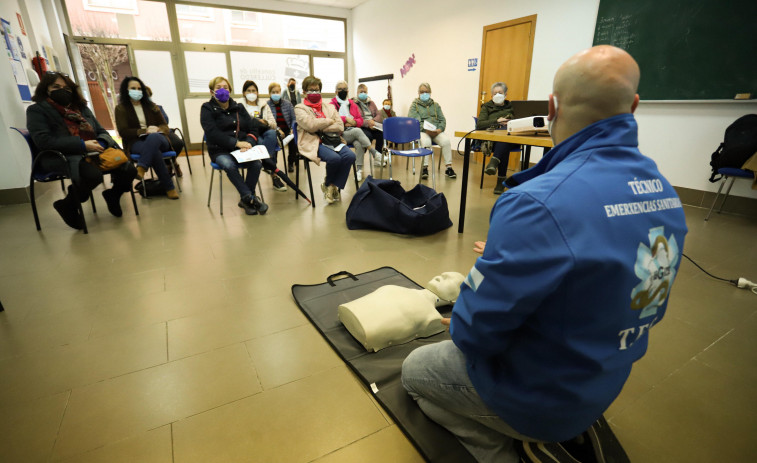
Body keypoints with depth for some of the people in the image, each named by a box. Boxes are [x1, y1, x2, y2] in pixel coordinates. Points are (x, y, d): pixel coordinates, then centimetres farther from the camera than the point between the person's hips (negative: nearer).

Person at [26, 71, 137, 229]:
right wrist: (82, 145, -20)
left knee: (129, 169, -18)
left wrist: (101, 143, -7)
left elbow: (102, 132, 19)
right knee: (93, 173, -38)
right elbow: (43, 141, -11)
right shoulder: (36, 110, 5)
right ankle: (69, 206, -8)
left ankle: (113, 195, 15)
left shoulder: (81, 108, 22)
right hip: (62, 158, -5)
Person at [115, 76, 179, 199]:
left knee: (153, 137, -39)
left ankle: (141, 168, -49)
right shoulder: (121, 109, 11)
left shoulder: (151, 106, 21)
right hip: (136, 142, -2)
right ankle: (169, 187, -41)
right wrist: (145, 131, -13)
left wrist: (157, 129, -11)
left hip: (158, 139, 2)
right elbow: (123, 132, 0)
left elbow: (165, 126, 15)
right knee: (154, 151, -39)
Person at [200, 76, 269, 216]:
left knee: (256, 163, -29)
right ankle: (251, 198, -27)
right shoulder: (207, 109, 6)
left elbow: (253, 128, 7)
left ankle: (245, 199, -13)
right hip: (220, 151, -2)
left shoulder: (238, 108, 17)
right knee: (229, 165, -37)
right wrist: (236, 143, -22)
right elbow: (213, 133, -10)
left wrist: (248, 143, -15)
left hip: (242, 148, 3)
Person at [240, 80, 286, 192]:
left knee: (272, 133, -35)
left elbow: (274, 124, 14)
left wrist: (266, 123, -8)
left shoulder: (264, 106, 24)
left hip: (264, 133, 3)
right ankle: (274, 175, -39)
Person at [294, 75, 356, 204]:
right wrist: (329, 121, 1)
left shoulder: (329, 107, 22)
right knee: (334, 158, -32)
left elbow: (340, 127, 6)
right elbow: (310, 125, -10)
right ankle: (328, 183, -1)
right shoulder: (299, 108, 10)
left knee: (350, 156, -26)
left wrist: (321, 128, -5)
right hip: (313, 143, -4)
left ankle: (335, 186, -8)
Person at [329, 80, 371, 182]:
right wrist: (346, 119, -10)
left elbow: (360, 120, 15)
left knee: (359, 144, -32)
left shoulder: (353, 104, 22)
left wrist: (353, 122, -7)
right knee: (357, 131, -33)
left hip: (354, 133, 3)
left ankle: (359, 170, -29)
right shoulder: (332, 104, 9)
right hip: (340, 134, -3)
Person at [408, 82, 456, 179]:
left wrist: (440, 129, -7)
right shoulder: (414, 105, 11)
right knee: (425, 141, -38)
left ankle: (449, 167, -23)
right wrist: (425, 130, -18)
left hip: (436, 131, 3)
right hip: (422, 131, -3)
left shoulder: (435, 105, 24)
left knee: (446, 140, -28)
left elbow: (442, 120, 16)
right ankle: (424, 168, -32)